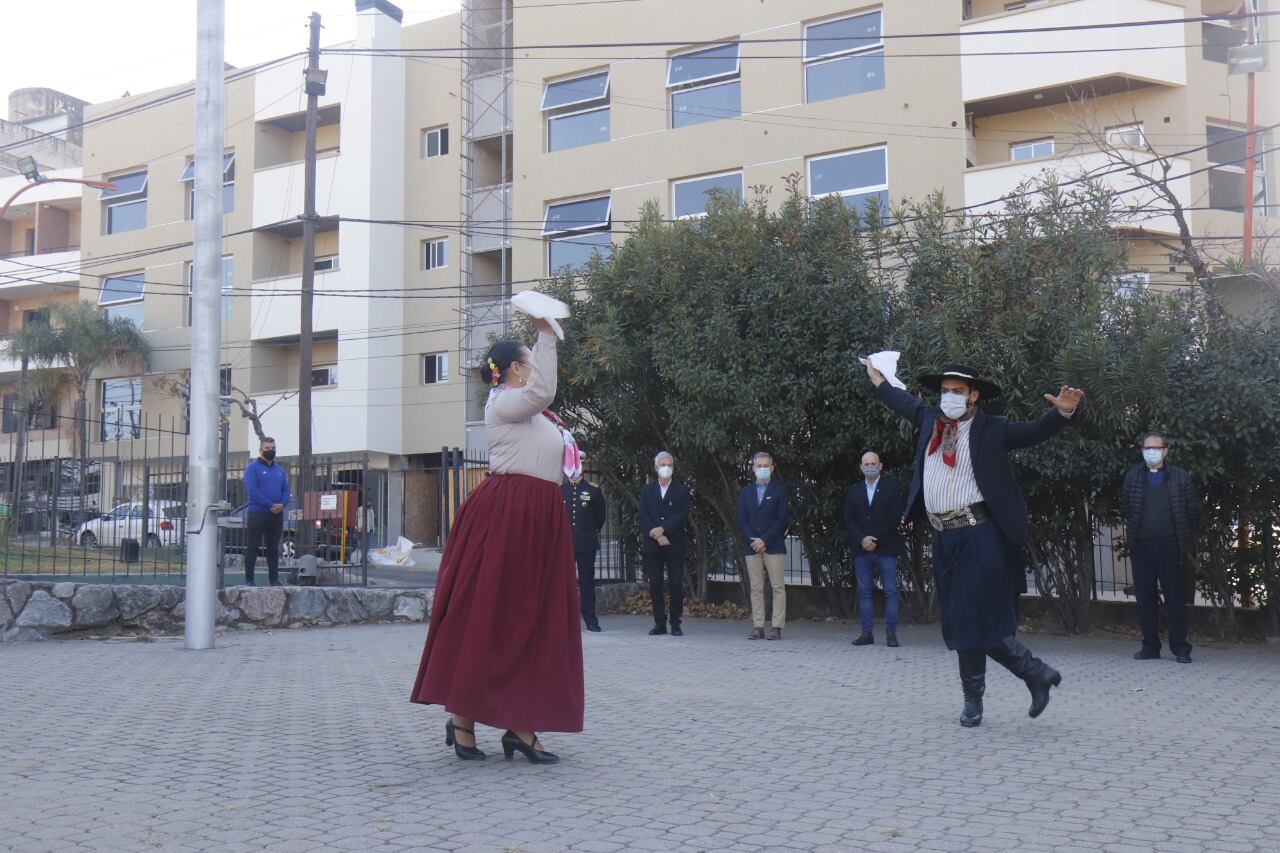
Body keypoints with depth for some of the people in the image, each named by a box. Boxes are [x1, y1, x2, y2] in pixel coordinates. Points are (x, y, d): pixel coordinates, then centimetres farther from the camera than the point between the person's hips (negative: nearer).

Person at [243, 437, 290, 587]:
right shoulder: (253, 468, -3)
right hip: (257, 513, -6)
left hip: (277, 515, 6)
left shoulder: (279, 470, 16)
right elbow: (252, 491, -14)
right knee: (252, 547, -3)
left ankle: (274, 579, 15)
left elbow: (286, 491, 12)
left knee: (273, 548, 10)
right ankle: (249, 579, 0)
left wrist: (282, 504, -9)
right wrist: (270, 505, -18)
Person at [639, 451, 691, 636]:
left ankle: (675, 623, 3)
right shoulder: (647, 490, 13)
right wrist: (656, 536, -11)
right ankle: (659, 623, 7)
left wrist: (663, 529, -14)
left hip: (674, 544, -2)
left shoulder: (682, 490, 8)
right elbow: (643, 517, 3)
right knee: (655, 584, 2)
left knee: (676, 584, -3)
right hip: (652, 545, 2)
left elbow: (683, 515, -4)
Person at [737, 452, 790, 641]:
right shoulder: (746, 491, 13)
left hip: (773, 546, -3)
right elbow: (741, 520, 8)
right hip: (751, 547, 3)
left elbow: (781, 519, -4)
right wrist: (753, 540, -7)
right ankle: (758, 627, 4)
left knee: (778, 587, -5)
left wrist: (764, 540, -12)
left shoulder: (780, 490, 4)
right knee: (756, 588, 3)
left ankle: (776, 627, -4)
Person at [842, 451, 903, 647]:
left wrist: (875, 539, -11)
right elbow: (848, 520, 7)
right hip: (861, 550, 3)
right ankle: (867, 633, 7)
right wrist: (862, 539, -9)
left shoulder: (891, 488, 4)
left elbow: (895, 517, -4)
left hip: (886, 548, -3)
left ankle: (891, 633, -2)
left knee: (890, 592, -4)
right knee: (864, 592, 3)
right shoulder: (854, 490, 13)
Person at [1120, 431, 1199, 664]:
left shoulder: (1180, 478, 3)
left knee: (1175, 596, -1)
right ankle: (1150, 646, 11)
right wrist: (1131, 531, 9)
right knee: (1145, 597, 5)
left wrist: (1186, 538, 4)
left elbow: (1193, 511, 6)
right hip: (1141, 546, 2)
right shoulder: (1132, 476, 9)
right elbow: (1124, 507, 14)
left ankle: (1180, 647, 3)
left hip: (1170, 546, -2)